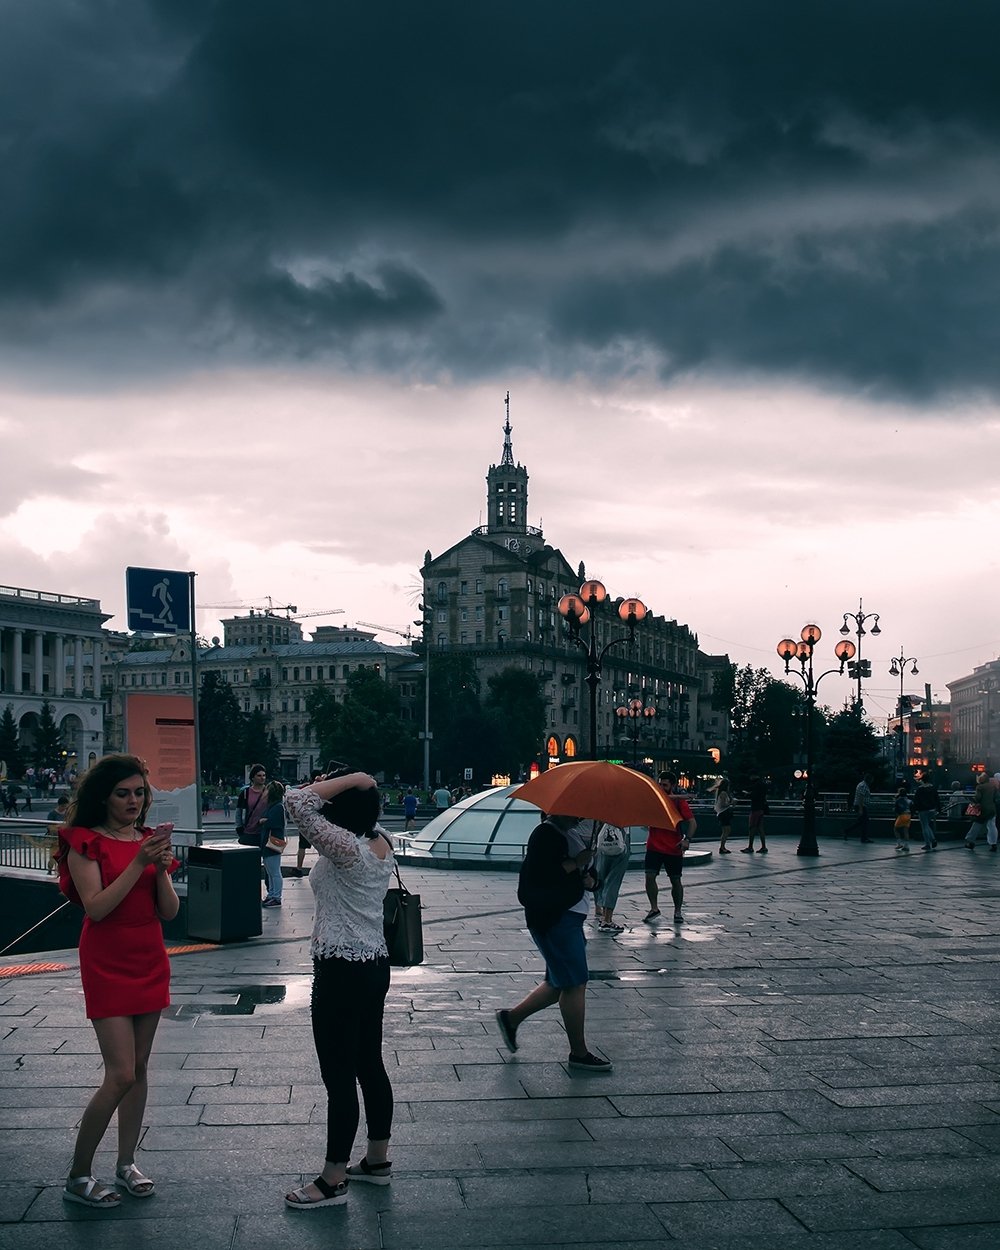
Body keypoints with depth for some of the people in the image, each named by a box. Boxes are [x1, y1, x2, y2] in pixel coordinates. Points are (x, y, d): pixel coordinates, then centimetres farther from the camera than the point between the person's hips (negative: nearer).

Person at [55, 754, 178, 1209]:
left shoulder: (149, 840, 8)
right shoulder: (86, 843, -8)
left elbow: (169, 912, 3)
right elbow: (96, 907, -19)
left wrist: (162, 868, -14)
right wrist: (137, 864, -24)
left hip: (150, 963, 6)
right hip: (107, 966, -6)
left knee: (139, 1069, 9)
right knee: (121, 1075, -10)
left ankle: (126, 1163, 21)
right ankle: (78, 1176, 3)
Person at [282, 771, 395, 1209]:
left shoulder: (345, 848, -21)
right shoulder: (381, 842, 3)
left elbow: (296, 801, -28)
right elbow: (368, 812, 25)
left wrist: (350, 779, -20)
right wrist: (362, 788, 5)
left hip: (341, 971, -9)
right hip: (374, 964, 9)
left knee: (339, 1075, -1)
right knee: (369, 1065, 18)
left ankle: (332, 1180, 7)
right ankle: (377, 1160, 30)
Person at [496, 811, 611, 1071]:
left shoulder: (574, 833, 15)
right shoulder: (545, 835, -15)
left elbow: (586, 874, 23)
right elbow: (536, 879, -24)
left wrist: (590, 879, 0)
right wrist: (574, 864, -21)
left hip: (569, 916, 10)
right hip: (553, 919, -10)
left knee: (558, 983, 16)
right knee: (575, 984, -3)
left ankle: (511, 1017, 31)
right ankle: (579, 1053, 8)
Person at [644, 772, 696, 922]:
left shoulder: (679, 801, -5)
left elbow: (692, 822, -8)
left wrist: (687, 839, -21)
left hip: (674, 849, -2)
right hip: (654, 847, 2)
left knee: (675, 880, 7)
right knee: (650, 876, -9)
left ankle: (678, 912, 20)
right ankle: (654, 908, 5)